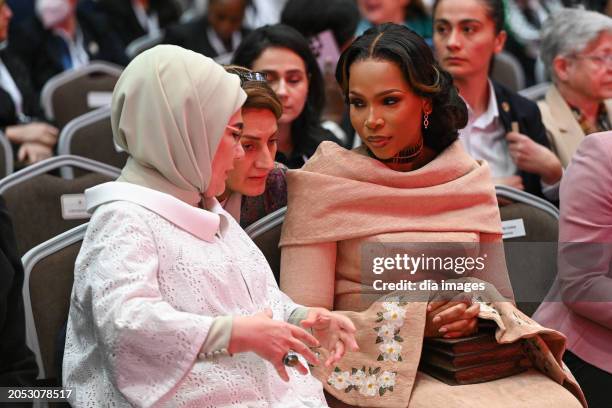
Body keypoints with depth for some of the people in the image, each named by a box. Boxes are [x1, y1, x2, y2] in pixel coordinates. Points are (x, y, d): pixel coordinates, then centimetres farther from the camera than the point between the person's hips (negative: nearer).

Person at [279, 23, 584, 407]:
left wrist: (477, 314, -11)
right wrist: (414, 323, -18)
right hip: (374, 373, -4)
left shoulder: (471, 179, 8)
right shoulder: (325, 183, -4)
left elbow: (500, 297, 13)